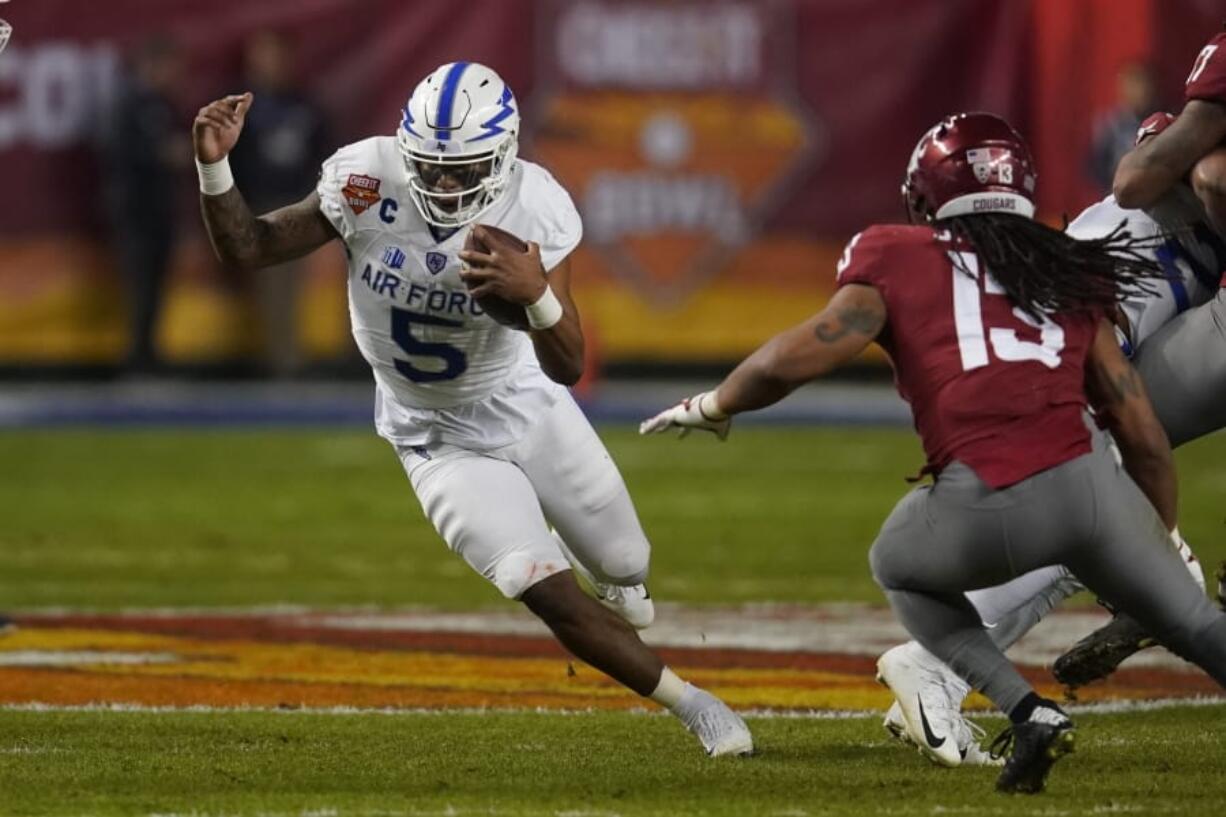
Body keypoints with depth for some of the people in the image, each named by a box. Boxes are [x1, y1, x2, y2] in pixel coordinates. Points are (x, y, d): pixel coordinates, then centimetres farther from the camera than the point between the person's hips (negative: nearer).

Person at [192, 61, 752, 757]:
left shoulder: (536, 210, -25)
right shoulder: (368, 179, -25)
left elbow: (567, 368, -26)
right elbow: (245, 250, -16)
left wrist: (538, 297, -47)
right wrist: (215, 167, -34)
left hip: (527, 408, 1)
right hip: (443, 439, -1)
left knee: (625, 567, 17)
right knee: (547, 592, -14)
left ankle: (609, 576, 57)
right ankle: (692, 704, 6)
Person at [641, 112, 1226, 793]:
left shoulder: (899, 260, 15)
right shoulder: (1071, 275, 24)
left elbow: (791, 361, 6)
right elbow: (1143, 436, 22)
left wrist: (712, 407, 25)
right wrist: (1164, 538, 35)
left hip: (982, 506, -2)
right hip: (1086, 483, 2)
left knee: (900, 568, 31)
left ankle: (1027, 711, 10)